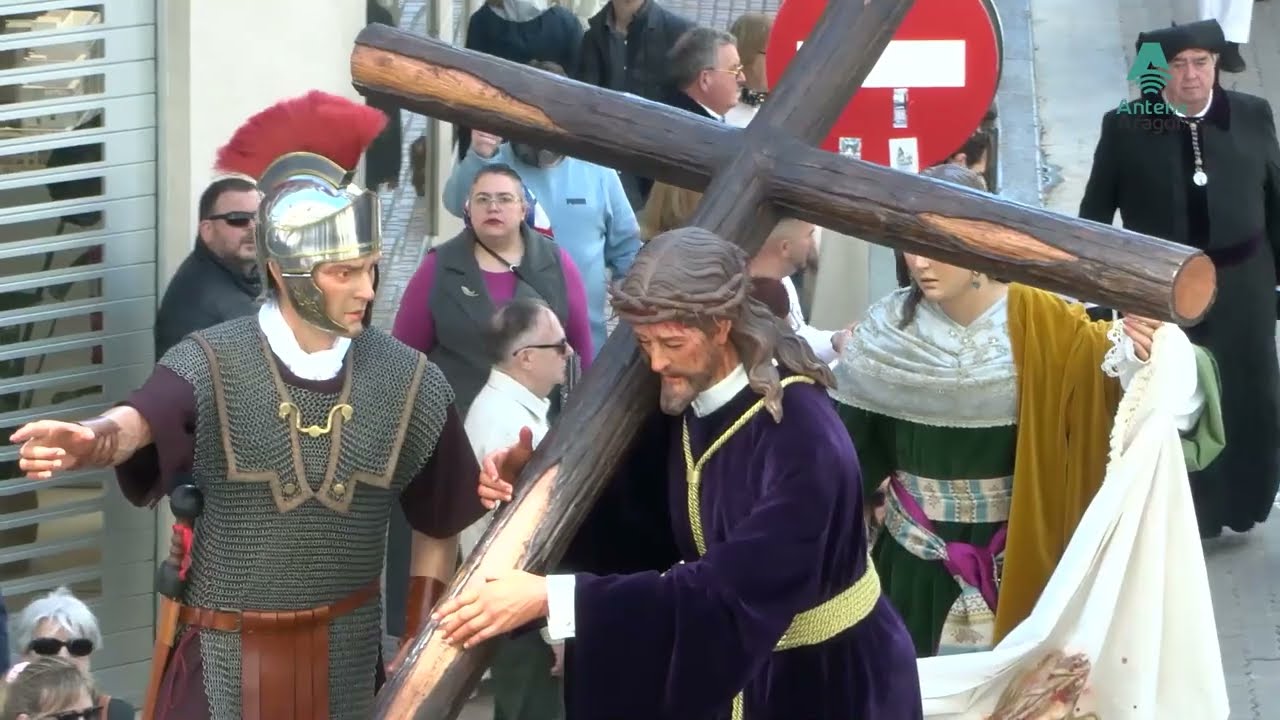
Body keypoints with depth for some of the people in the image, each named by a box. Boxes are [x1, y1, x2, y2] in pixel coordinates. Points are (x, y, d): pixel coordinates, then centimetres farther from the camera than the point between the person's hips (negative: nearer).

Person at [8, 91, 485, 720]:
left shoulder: (410, 381, -3)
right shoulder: (213, 365, -10)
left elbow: (437, 530, 7)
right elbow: (142, 420, -31)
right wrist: (93, 440, -53)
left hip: (347, 662, 2)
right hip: (225, 663, -2)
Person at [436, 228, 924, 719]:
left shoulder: (802, 435, -28)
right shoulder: (682, 402, -6)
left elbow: (730, 589, -35)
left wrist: (551, 598, -38)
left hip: (826, 680, -6)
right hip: (734, 665, 6)